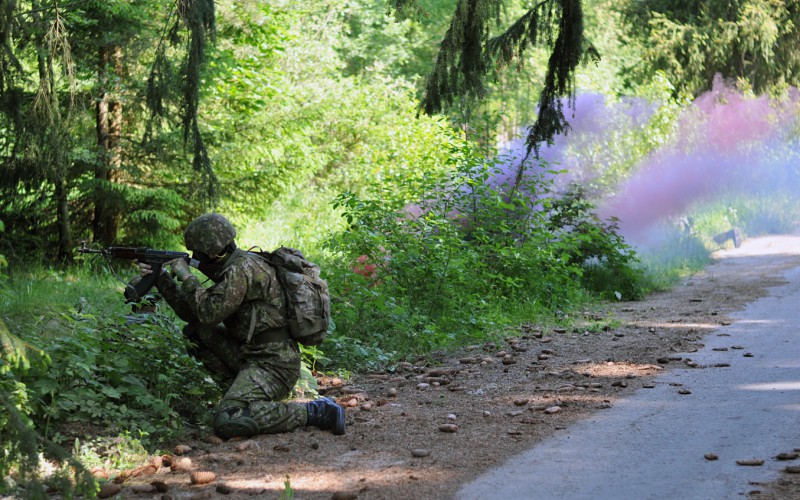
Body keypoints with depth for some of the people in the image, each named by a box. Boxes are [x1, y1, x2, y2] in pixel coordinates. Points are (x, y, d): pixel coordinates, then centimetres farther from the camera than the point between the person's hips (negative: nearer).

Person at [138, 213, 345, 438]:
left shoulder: (243, 268, -16)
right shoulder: (231, 269, 15)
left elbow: (210, 312, -22)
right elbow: (191, 311, 19)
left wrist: (186, 276, -10)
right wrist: (161, 278, 15)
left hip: (273, 364, -10)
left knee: (228, 423, -24)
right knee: (196, 331, 9)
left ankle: (312, 412, -14)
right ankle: (241, 387, 8)